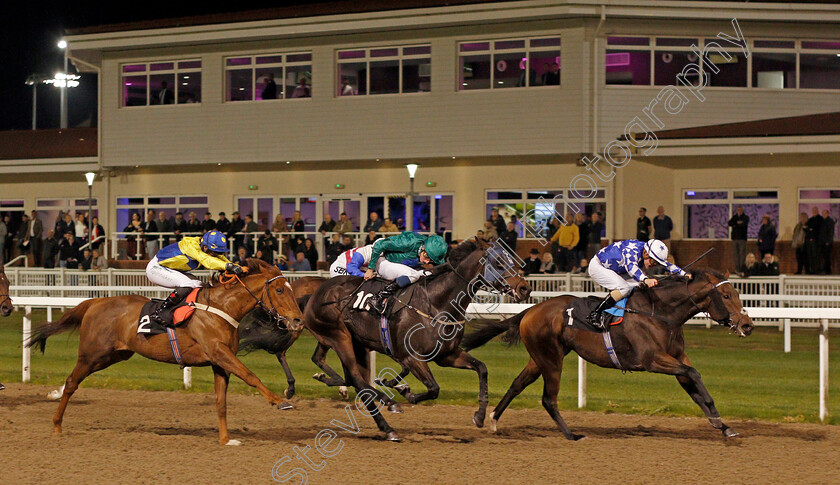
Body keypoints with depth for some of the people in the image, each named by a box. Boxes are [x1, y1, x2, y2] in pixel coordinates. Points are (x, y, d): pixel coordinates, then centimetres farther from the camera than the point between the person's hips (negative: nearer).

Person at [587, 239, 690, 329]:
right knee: (624, 288, -29)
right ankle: (595, 314, -26)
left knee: (639, 285, -2)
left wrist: (684, 274, -12)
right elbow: (630, 266, -53)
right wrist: (646, 279, -68)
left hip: (613, 270, 10)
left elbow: (667, 265, 1)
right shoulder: (632, 250, -33)